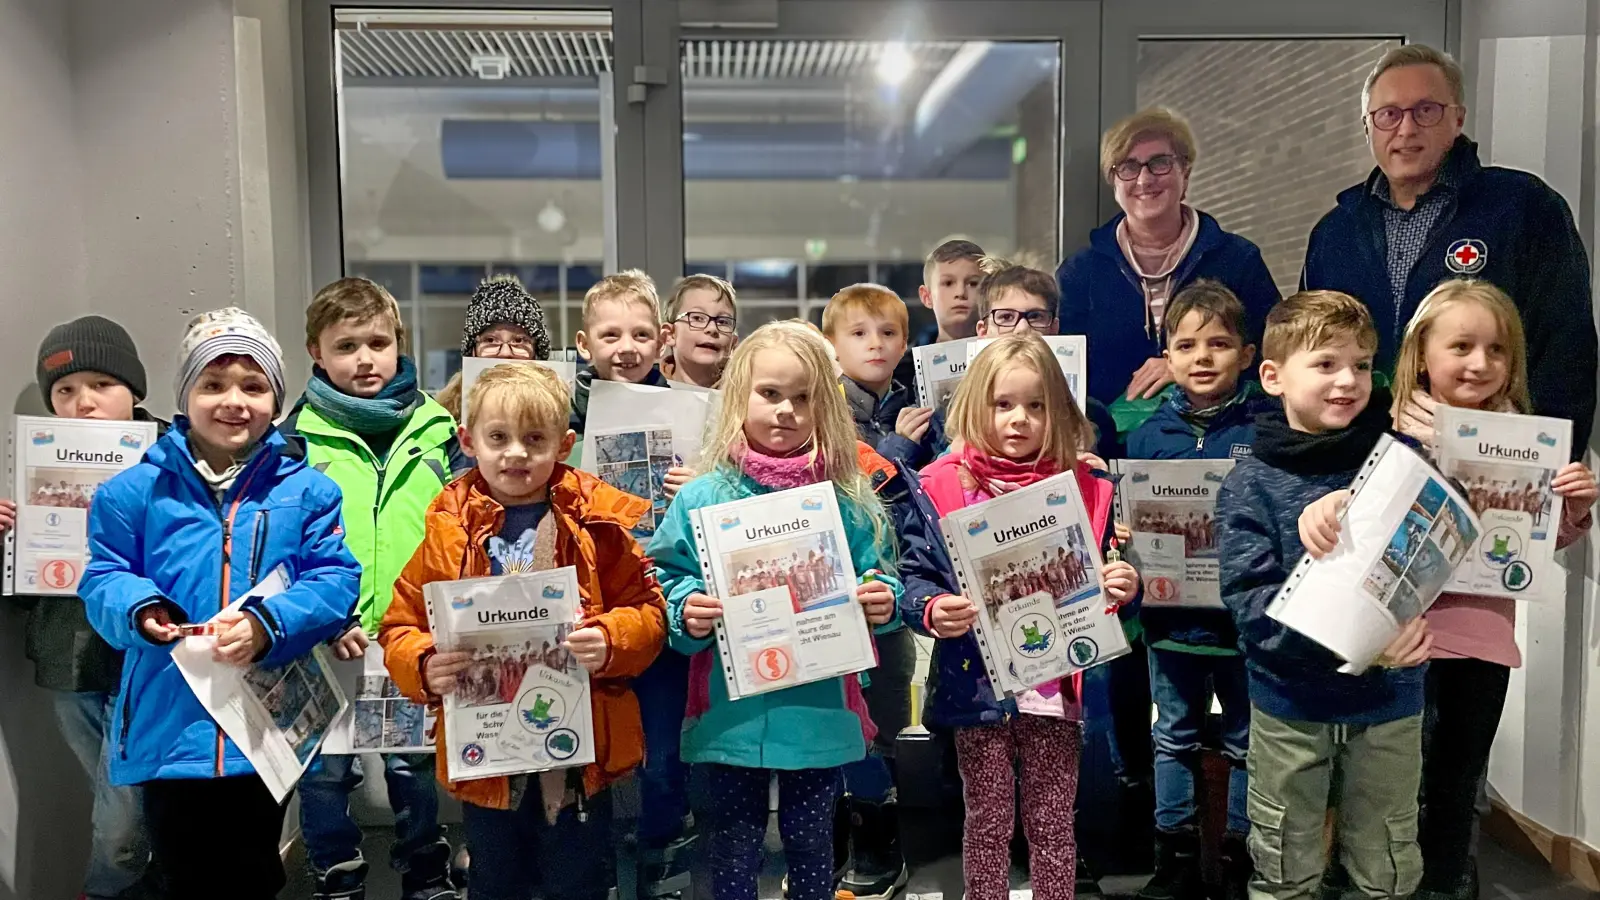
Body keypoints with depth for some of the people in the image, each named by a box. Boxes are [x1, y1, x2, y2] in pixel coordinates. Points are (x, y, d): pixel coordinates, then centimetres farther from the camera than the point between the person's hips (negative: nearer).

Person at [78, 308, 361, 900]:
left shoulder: (307, 490, -2)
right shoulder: (137, 491, 1)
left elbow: (334, 581, -8)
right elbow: (104, 578, 3)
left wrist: (266, 624, -24)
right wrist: (139, 609, -19)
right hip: (168, 728, 1)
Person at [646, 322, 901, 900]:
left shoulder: (846, 498, 0)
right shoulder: (704, 497, -4)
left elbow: (879, 578, 6)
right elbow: (667, 580, -1)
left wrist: (883, 600, -14)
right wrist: (687, 612, -20)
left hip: (819, 712, 1)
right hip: (731, 711, -1)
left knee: (810, 840, 17)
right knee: (735, 843, 14)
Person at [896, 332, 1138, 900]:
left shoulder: (1086, 490, 3)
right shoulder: (941, 488, -4)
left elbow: (1102, 585, 11)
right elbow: (914, 576, -4)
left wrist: (1123, 588, -10)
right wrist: (932, 610, -23)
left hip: (1057, 688, 1)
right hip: (977, 688, -1)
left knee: (1052, 826, 14)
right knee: (987, 823, 14)